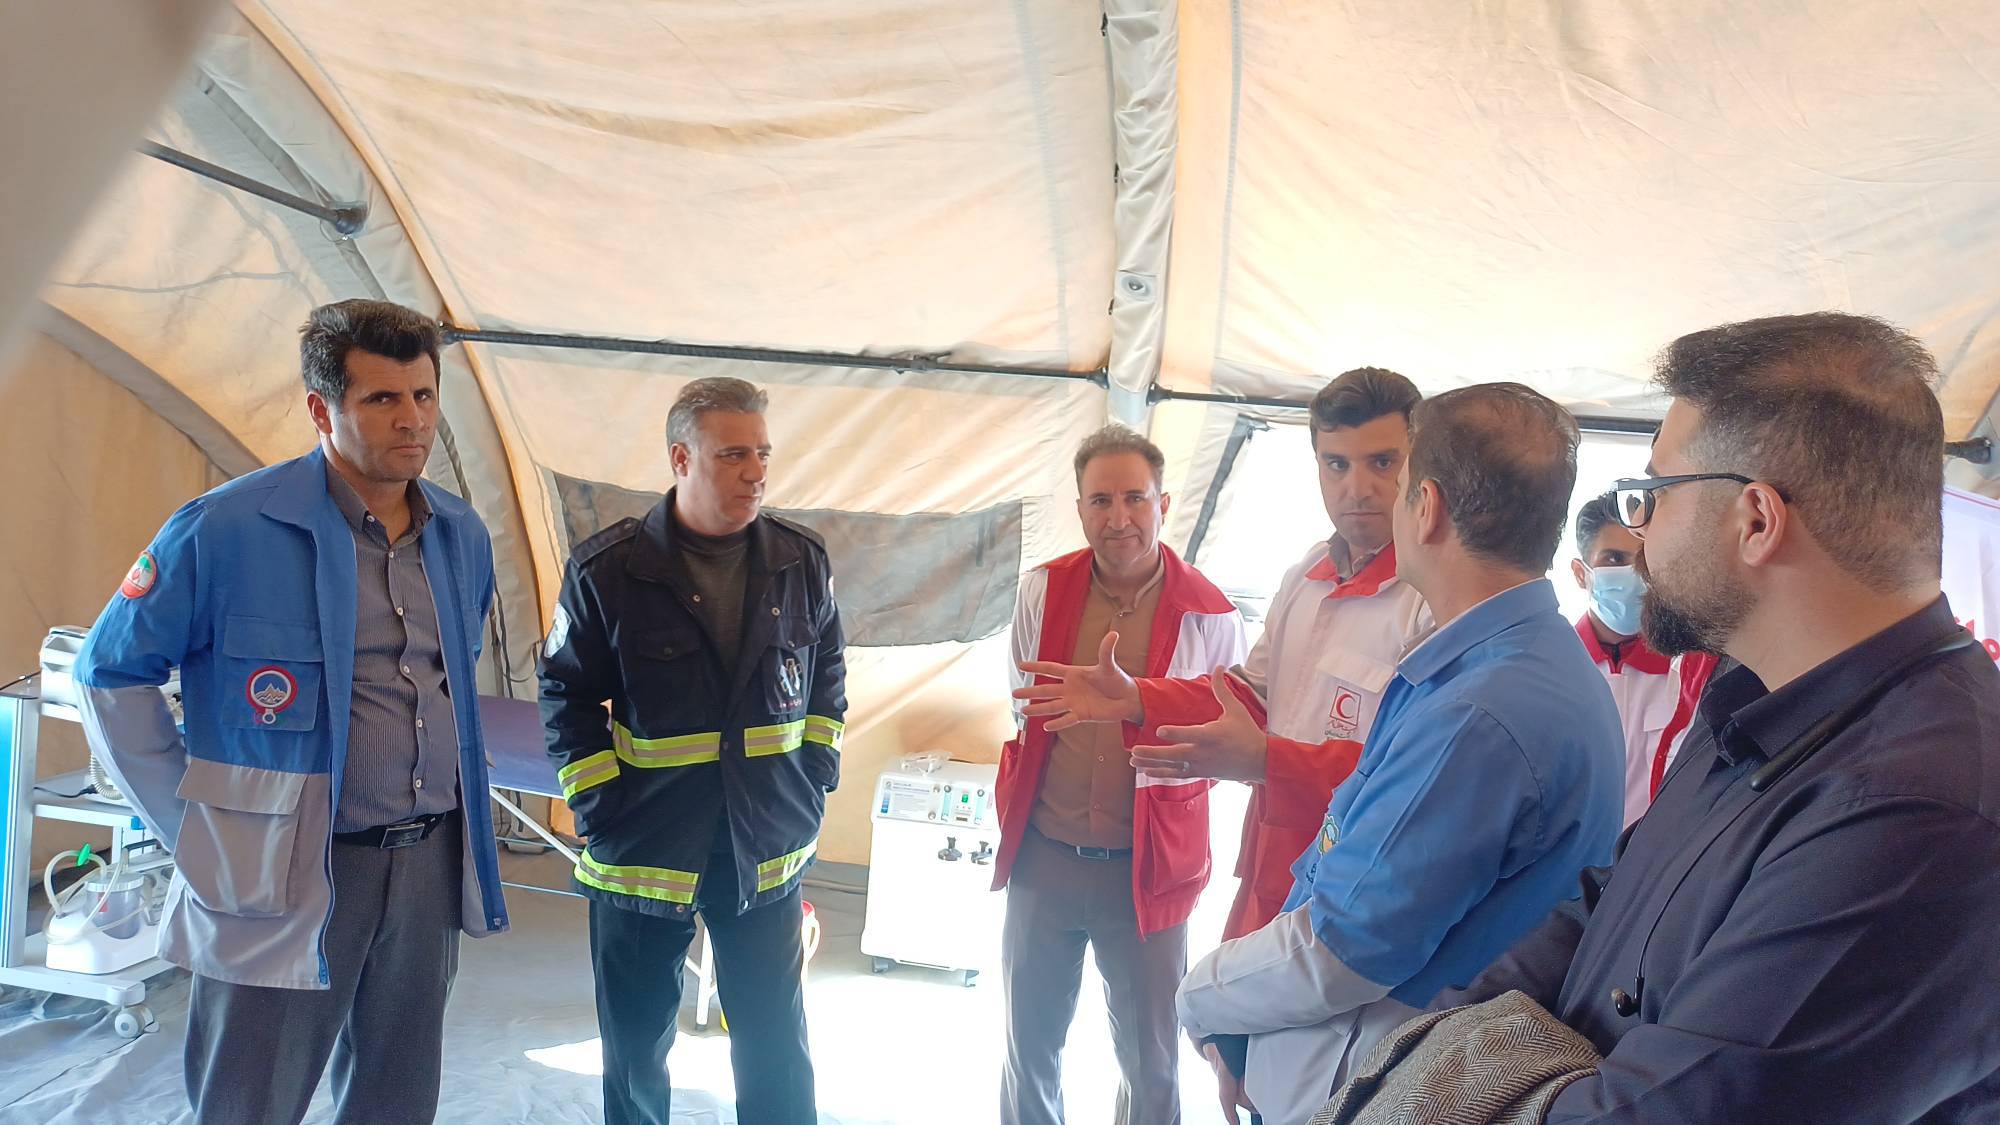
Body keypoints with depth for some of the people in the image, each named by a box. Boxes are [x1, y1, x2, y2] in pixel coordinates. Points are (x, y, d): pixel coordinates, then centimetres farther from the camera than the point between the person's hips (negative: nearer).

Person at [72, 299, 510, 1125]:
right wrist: (190, 826, -6)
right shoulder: (225, 528, -13)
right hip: (285, 873, -5)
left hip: (431, 863, 6)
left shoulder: (463, 536, 6)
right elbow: (110, 672, -4)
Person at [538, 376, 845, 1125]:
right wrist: (598, 804, -9)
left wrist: (817, 776, 3)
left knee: (777, 1058, 12)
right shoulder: (606, 569, -10)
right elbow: (566, 693, -3)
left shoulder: (801, 562, -3)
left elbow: (826, 678, 10)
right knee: (636, 1054, 17)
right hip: (641, 856, -1)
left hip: (766, 856, 2)